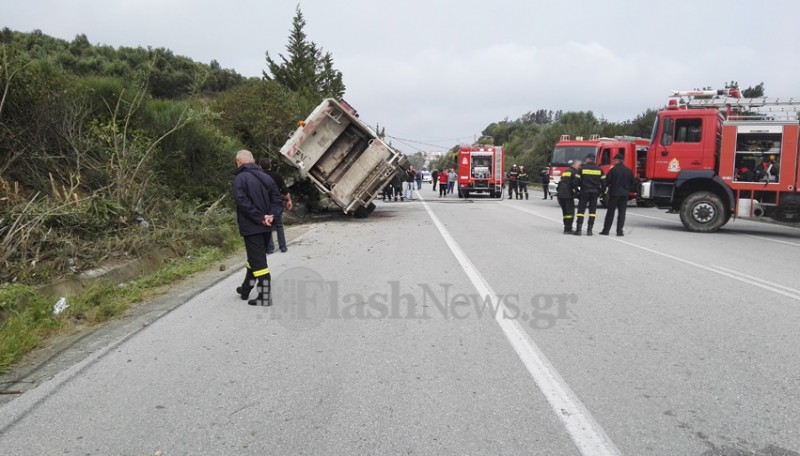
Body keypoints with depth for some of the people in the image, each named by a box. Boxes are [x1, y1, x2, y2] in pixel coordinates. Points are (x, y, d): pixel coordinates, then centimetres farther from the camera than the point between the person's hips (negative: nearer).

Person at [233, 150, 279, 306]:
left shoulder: (240, 178, -10)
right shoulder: (265, 176, 10)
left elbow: (242, 202, -21)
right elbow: (276, 196, 6)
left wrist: (259, 218, -17)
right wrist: (270, 214, -4)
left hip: (251, 227, -7)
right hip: (265, 226, 7)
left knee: (258, 261, -5)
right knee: (256, 257, 19)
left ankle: (265, 296, -5)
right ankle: (245, 289, 34)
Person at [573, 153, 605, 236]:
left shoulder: (582, 168, -3)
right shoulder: (599, 170, 6)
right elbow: (603, 183, 5)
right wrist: (600, 192, 14)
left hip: (584, 192, -3)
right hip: (595, 192, 3)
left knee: (581, 210, 0)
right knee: (592, 211, 7)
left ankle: (578, 230, -5)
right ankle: (589, 230, 5)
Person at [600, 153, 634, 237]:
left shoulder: (613, 170, -10)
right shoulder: (629, 170, 4)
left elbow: (607, 181, -8)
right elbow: (632, 183, 10)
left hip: (614, 193, -3)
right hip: (625, 194, 3)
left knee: (610, 212, 3)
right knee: (622, 212, 6)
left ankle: (606, 230, 6)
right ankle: (619, 231, 3)